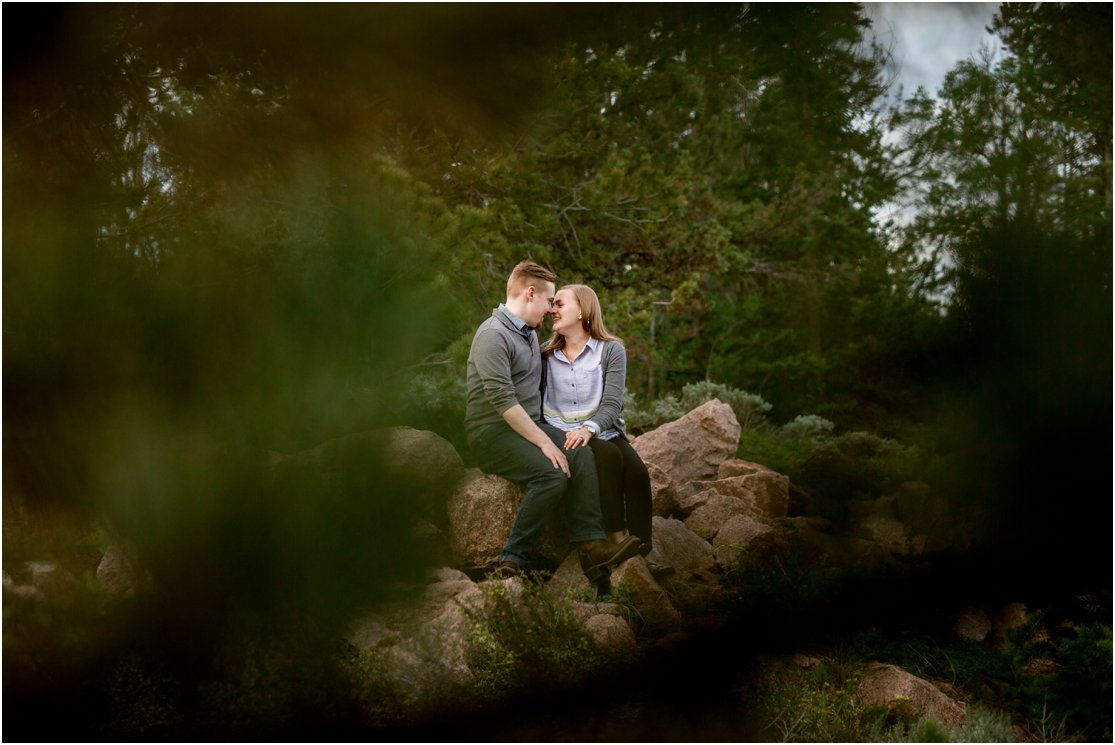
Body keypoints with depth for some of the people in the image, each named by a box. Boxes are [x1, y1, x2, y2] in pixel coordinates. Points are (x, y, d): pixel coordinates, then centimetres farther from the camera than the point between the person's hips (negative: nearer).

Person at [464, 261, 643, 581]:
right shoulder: (493, 335, -14)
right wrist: (543, 442, -22)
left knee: (581, 455, -17)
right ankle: (513, 563, -25)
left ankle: (591, 545, -26)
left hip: (528, 424, 8)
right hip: (492, 431, -8)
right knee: (552, 473, -30)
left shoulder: (529, 333, 18)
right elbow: (503, 401, -22)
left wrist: (545, 434, 14)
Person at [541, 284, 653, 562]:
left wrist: (589, 428, -25)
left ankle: (641, 554, -27)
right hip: (562, 436, 0)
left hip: (603, 433, 1)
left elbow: (612, 404, -5)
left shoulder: (611, 350, 6)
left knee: (636, 471, -30)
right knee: (608, 456, -33)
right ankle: (617, 539, -30)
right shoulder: (546, 355, 13)